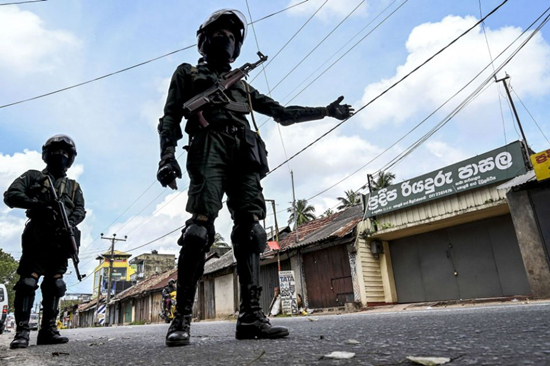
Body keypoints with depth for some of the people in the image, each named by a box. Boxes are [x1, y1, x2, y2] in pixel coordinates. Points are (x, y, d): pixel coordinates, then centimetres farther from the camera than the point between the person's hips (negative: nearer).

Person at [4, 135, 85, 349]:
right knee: (27, 282, -10)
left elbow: (80, 210, 8)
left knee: (54, 285, 3)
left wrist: (69, 223, -14)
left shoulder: (73, 186, 21)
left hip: (61, 240, 3)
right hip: (37, 237, -3)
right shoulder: (33, 177, 14)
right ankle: (22, 331, -7)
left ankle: (48, 330, 8)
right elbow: (11, 195, 1)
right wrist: (37, 204, -17)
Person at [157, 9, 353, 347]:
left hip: (244, 153, 5)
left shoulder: (241, 84, 35)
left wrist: (327, 111, 29)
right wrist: (167, 155, -9)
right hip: (209, 147, -4)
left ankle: (251, 315, -11)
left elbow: (282, 113, 33)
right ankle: (182, 318, -16)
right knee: (200, 226, -19)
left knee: (249, 230, -10)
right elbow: (170, 118, 10)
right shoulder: (188, 74, 23)